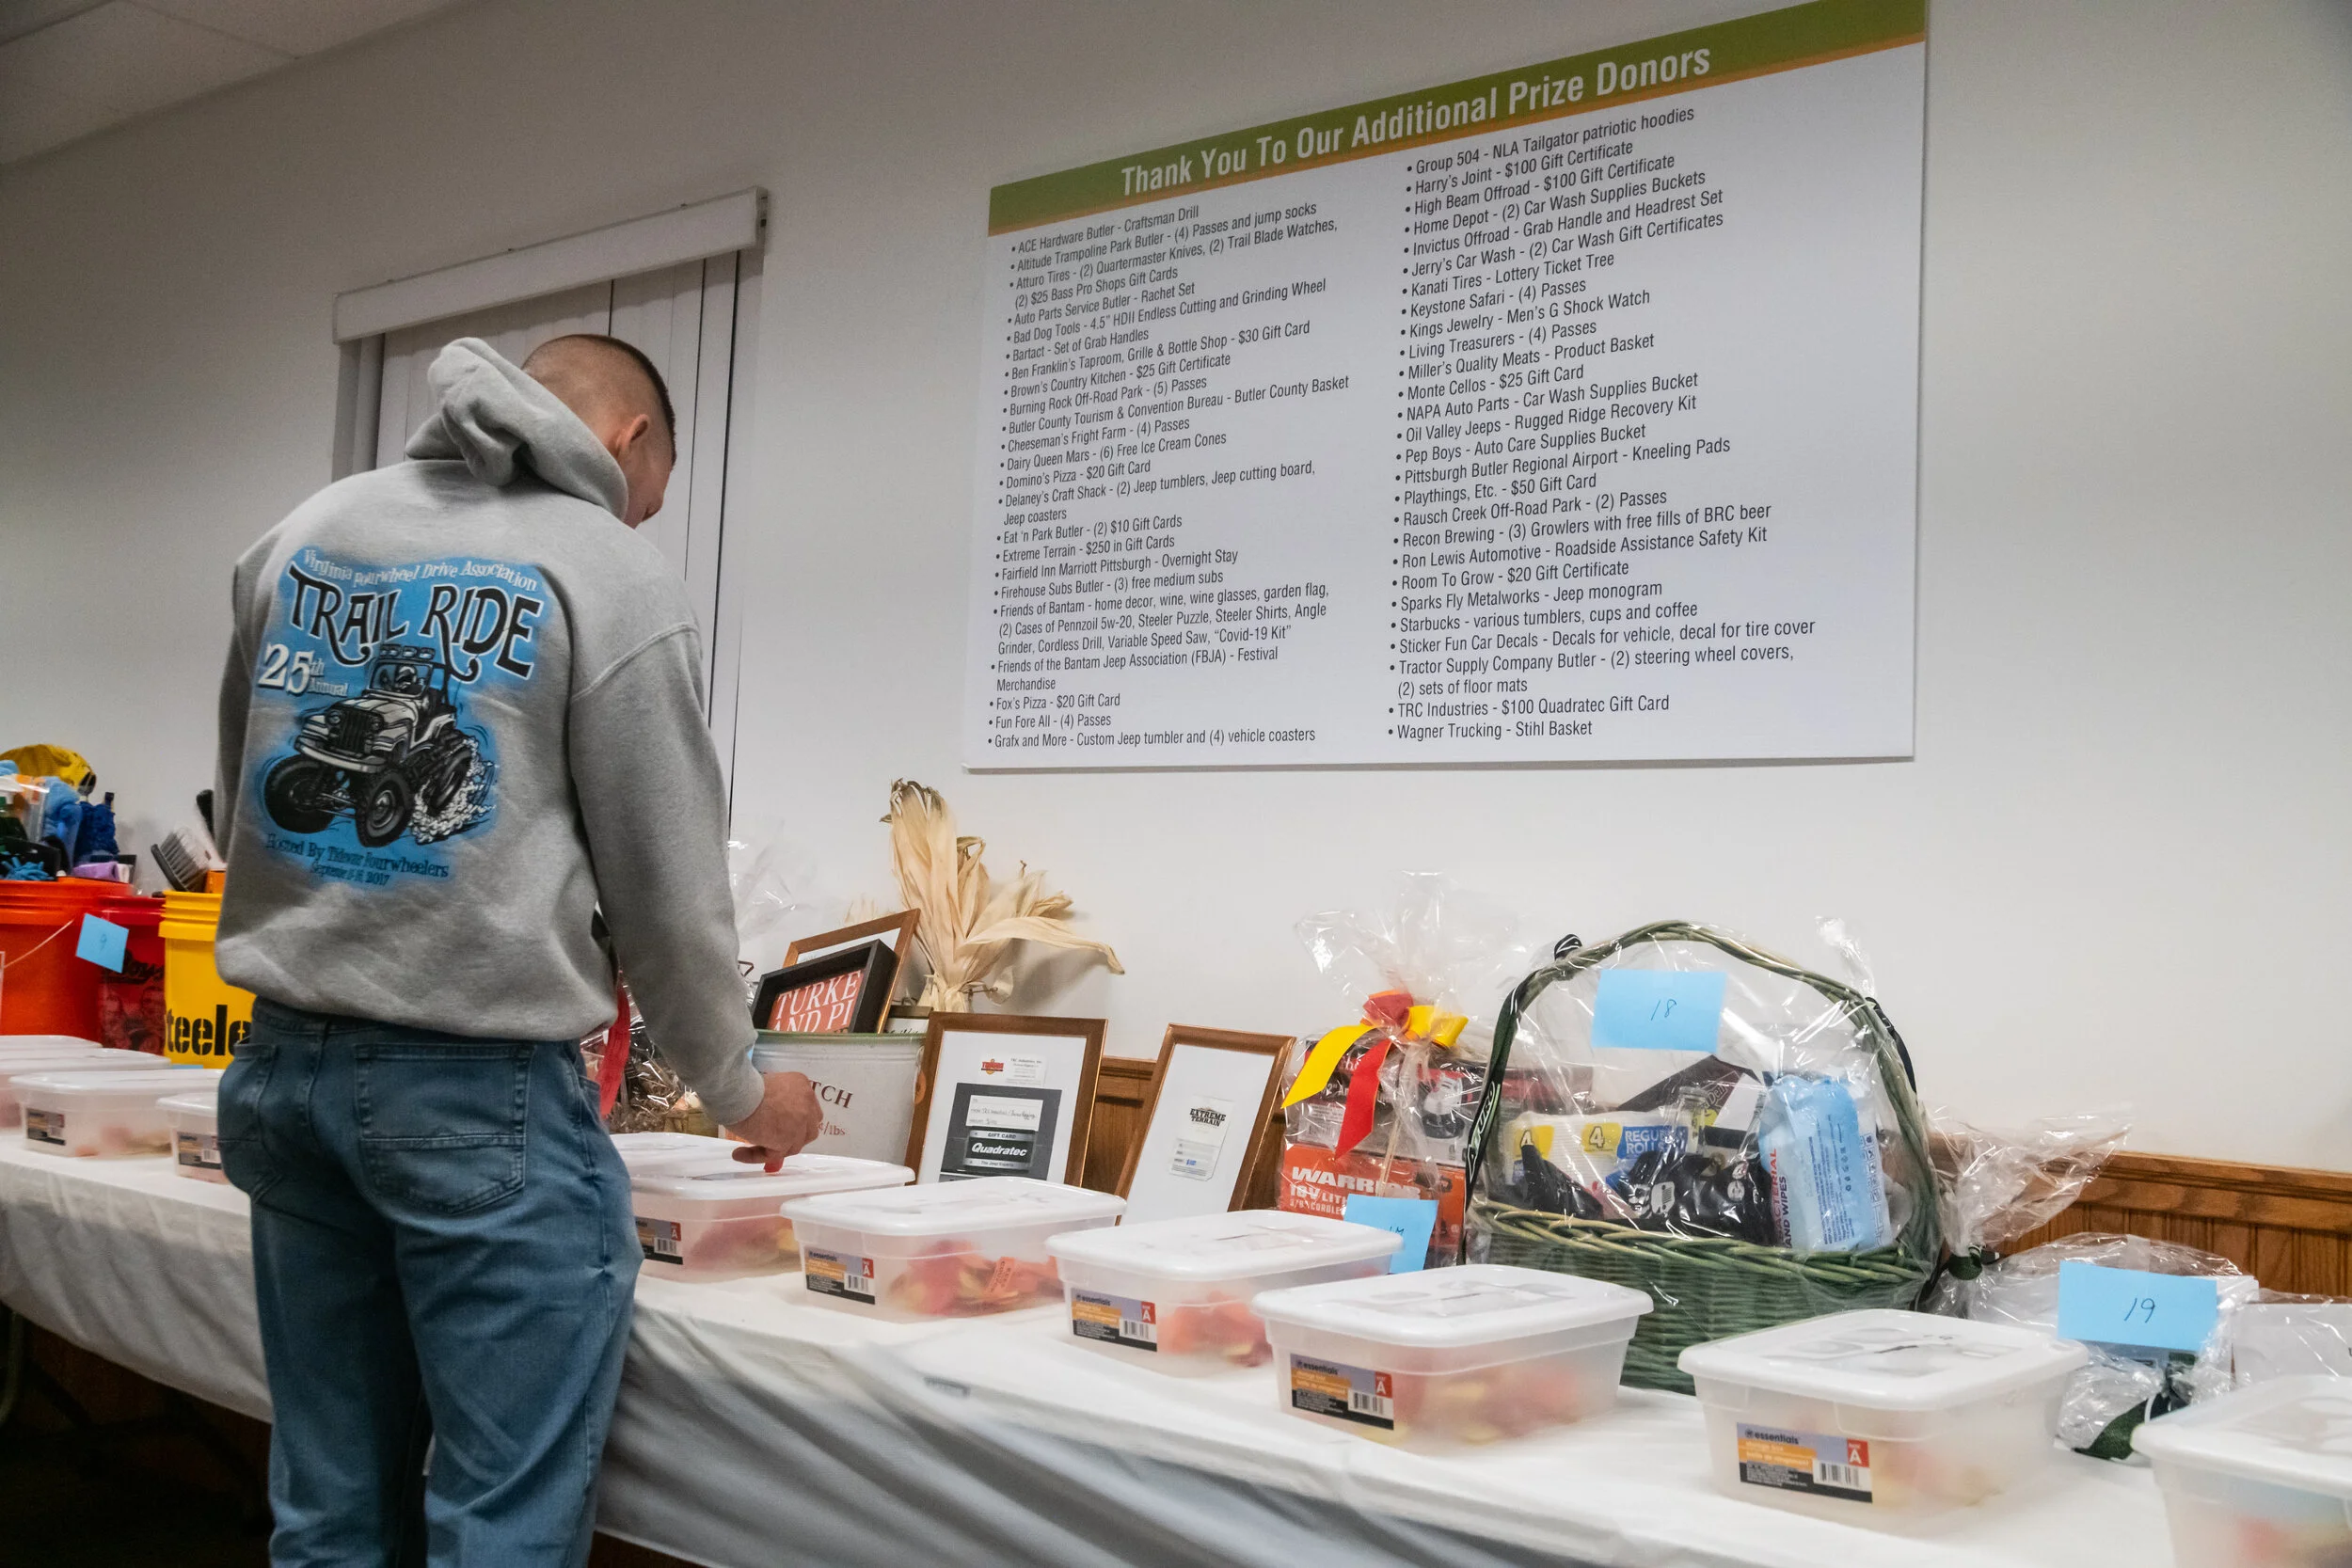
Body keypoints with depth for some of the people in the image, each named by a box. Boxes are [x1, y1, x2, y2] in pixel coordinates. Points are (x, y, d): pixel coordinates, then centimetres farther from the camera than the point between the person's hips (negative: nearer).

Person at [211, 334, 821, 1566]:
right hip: (483, 1091, -6)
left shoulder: (301, 537, 11)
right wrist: (740, 1094, 10)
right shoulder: (607, 571, -6)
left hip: (281, 1067, 7)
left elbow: (242, 805, 18)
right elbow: (666, 889, -4)